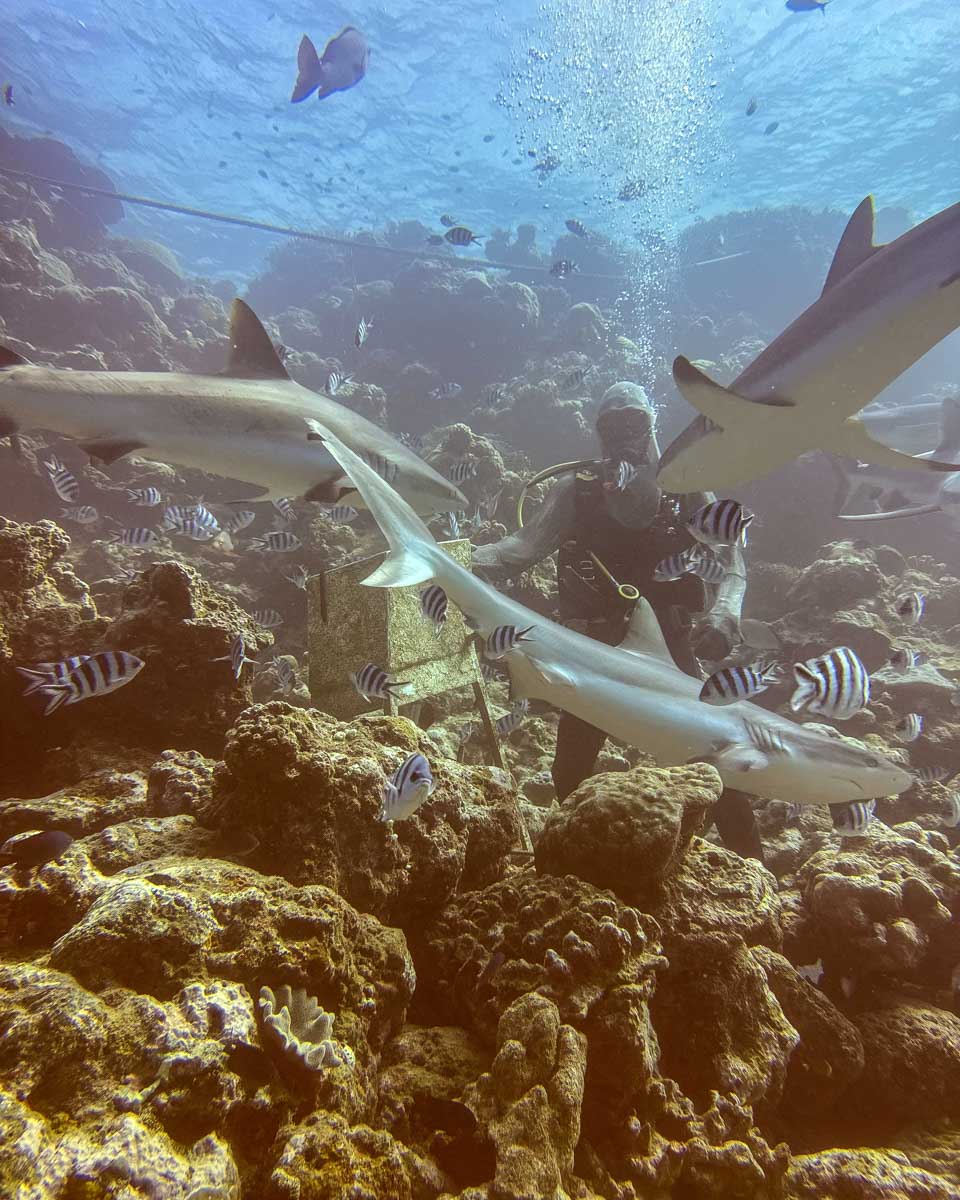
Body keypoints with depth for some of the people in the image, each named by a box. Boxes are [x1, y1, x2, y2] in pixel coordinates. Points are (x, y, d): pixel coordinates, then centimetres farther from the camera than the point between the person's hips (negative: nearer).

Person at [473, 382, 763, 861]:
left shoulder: (685, 487, -2)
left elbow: (732, 562, -5)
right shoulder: (577, 489, -4)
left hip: (667, 645, 0)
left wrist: (721, 616, -24)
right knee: (570, 768, 7)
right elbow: (523, 546, -15)